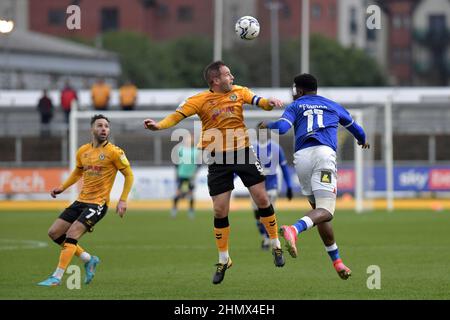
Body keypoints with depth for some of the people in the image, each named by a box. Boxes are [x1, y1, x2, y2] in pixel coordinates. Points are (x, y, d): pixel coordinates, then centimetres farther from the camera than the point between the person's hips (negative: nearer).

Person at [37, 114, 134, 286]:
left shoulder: (114, 152, -10)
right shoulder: (83, 151, 8)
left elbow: (129, 175, -3)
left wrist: (123, 200, -11)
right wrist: (62, 187, 13)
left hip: (98, 203, -7)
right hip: (81, 201, 7)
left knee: (71, 234, -21)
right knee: (54, 233, 5)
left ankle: (57, 277, -16)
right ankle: (88, 260, 18)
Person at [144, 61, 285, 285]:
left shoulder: (239, 92, 2)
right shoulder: (201, 100, -7)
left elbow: (257, 100, -8)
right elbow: (178, 115, -14)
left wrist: (269, 103, -31)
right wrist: (159, 125, -32)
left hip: (243, 153, 2)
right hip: (217, 159, -2)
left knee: (262, 199, -3)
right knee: (220, 210, 0)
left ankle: (276, 246, 16)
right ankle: (223, 260, 15)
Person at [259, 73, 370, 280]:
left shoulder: (296, 106, 20)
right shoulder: (332, 106, 27)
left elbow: (282, 127, 2)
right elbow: (354, 127, 42)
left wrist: (267, 126, 24)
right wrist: (362, 140, 65)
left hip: (301, 157, 2)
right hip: (323, 154, -2)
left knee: (318, 207, 14)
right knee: (325, 211, -15)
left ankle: (336, 261, 12)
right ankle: (294, 230, -45)